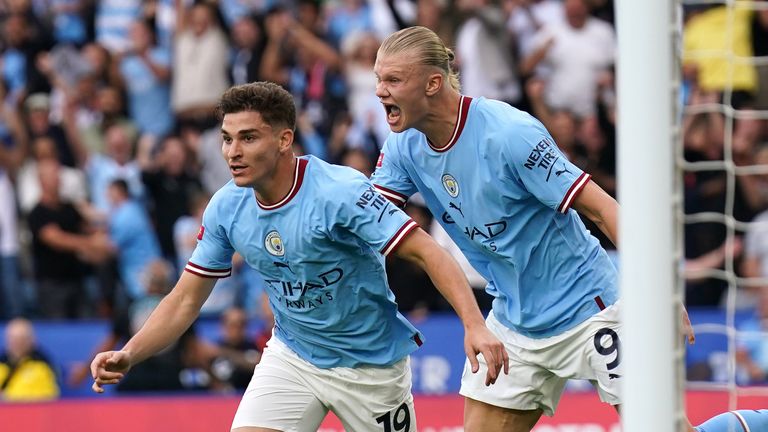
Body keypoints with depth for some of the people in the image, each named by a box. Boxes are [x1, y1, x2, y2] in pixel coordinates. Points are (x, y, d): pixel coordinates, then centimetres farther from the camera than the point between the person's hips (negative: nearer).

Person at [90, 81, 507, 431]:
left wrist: (474, 325, -41)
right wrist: (127, 355, -13)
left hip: (370, 363, -4)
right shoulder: (226, 208, -8)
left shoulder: (340, 192, -26)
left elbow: (428, 253, -27)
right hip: (292, 356, 4)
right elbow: (186, 299, 1)